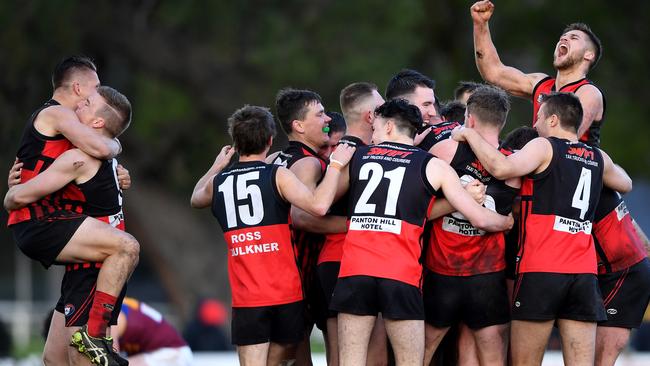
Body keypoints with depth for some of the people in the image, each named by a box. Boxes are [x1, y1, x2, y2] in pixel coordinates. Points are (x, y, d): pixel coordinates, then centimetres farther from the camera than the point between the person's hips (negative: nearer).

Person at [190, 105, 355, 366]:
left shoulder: (218, 182, 8)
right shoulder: (277, 175, -5)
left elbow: (196, 199, 33)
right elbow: (319, 205, -20)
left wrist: (217, 166, 48)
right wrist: (335, 165, -9)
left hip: (246, 297, 1)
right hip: (285, 291, -1)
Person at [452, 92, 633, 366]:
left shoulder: (544, 147, -1)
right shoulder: (598, 158, 16)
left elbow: (501, 168, -18)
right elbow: (625, 184, 36)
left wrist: (470, 135, -5)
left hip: (541, 272, -5)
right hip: (584, 273, 5)